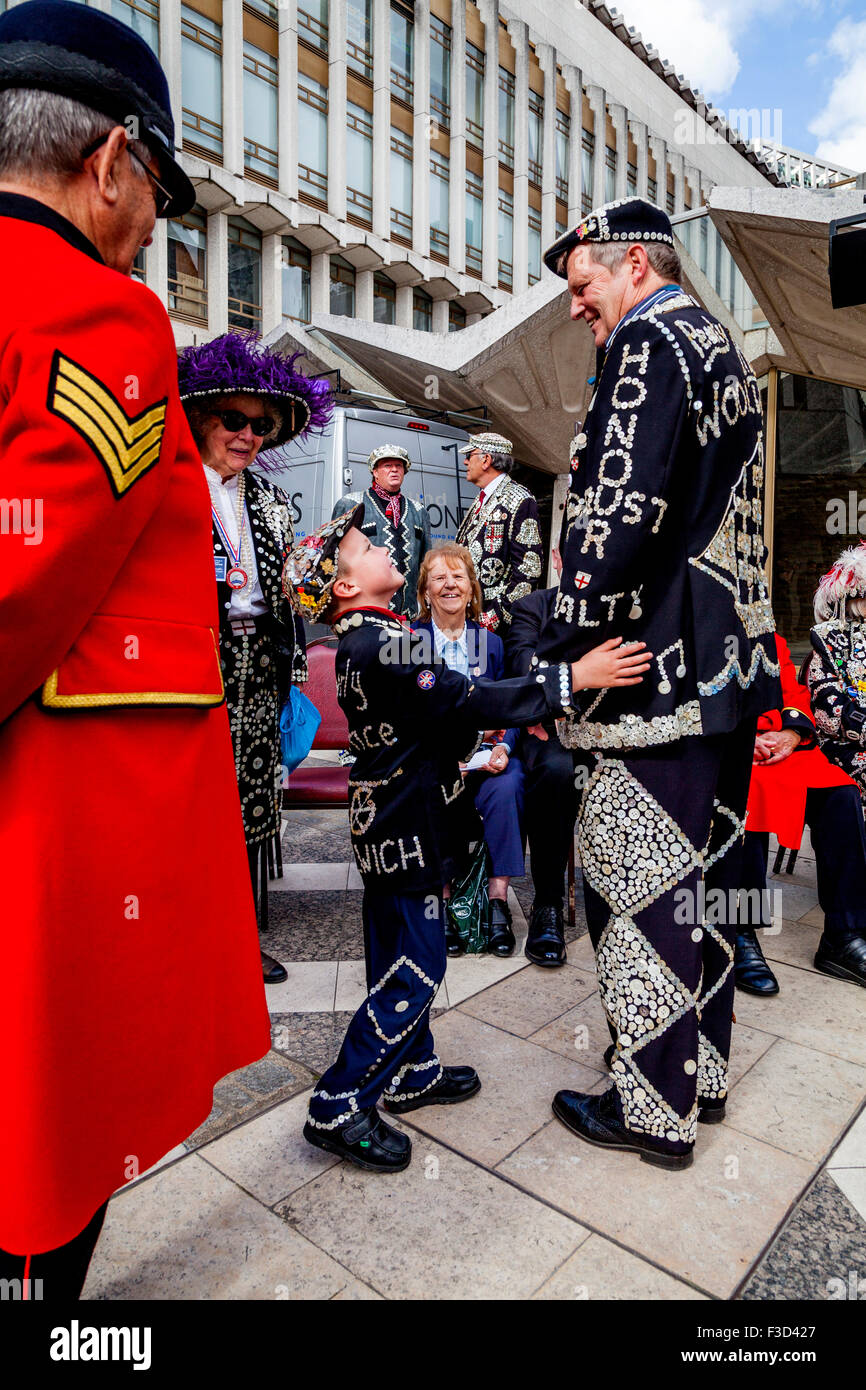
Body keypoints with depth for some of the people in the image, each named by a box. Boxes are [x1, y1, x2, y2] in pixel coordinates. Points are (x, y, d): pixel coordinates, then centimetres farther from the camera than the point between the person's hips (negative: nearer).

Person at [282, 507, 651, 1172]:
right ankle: (338, 1107, 11)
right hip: (406, 830, -10)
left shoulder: (371, 638, 11)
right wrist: (570, 680, -30)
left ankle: (412, 1073, 35)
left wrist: (510, 715, 14)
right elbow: (464, 700, -29)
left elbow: (438, 706, 18)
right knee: (415, 970, -1)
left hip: (394, 822, 10)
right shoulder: (380, 644, -22)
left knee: (402, 959, 19)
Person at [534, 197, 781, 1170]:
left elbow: (618, 516, -20)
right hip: (730, 665, 10)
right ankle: (702, 1072, 32)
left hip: (658, 671, -10)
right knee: (700, 876, 16)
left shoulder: (647, 342, -7)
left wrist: (554, 653, -13)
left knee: (634, 885, 1)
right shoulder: (720, 347, 22)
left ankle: (654, 1110, 16)